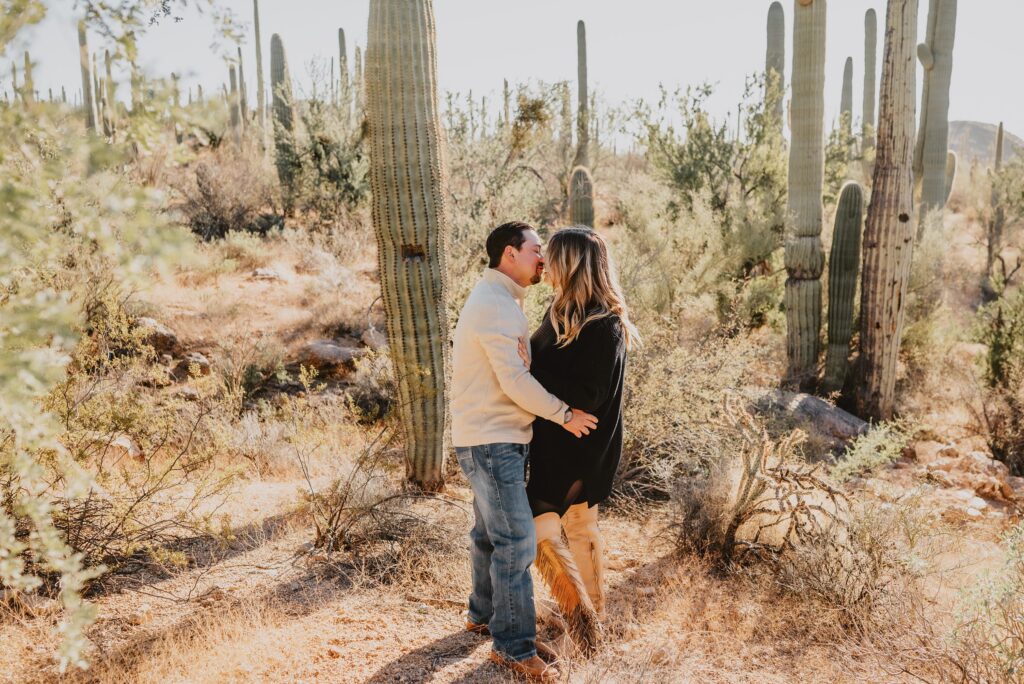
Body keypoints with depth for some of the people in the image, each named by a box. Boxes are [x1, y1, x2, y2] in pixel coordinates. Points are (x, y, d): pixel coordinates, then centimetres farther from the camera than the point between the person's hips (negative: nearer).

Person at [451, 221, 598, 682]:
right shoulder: (495, 304, -18)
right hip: (490, 441, -10)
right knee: (517, 540, -7)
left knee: (491, 533, 20)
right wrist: (564, 415, -13)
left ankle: (484, 614, 35)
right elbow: (514, 380, -22)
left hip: (496, 439, 10)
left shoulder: (500, 300, 16)